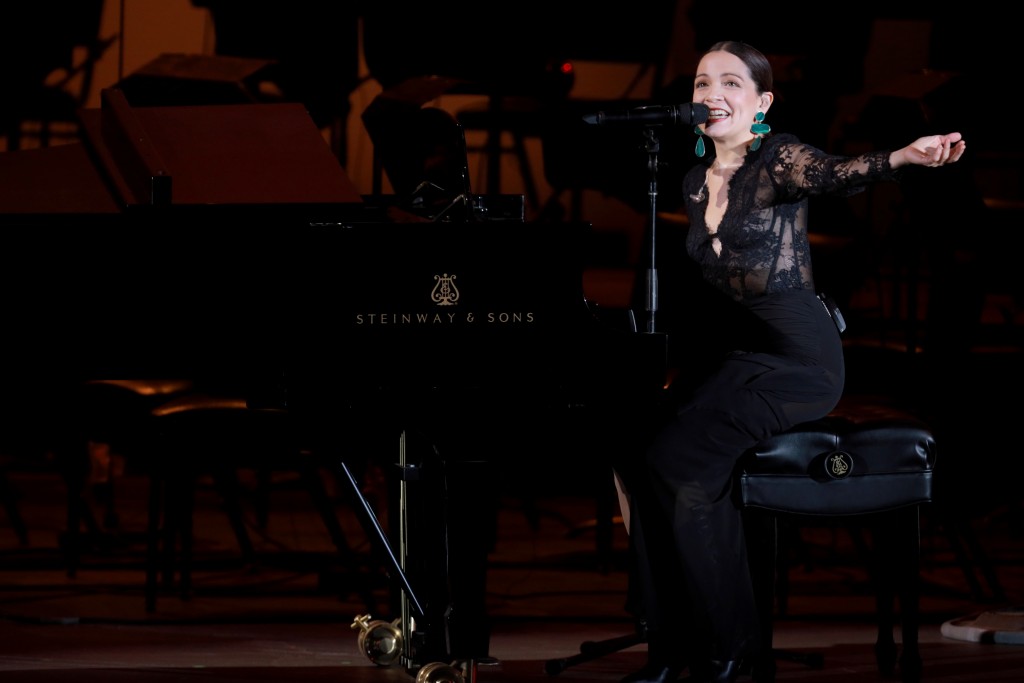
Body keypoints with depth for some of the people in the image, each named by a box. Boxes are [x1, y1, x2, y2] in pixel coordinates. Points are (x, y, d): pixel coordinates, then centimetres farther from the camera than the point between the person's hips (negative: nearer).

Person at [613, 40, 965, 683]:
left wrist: (903, 157, -54)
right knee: (637, 449, -17)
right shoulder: (696, 180, 12)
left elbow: (831, 173, -33)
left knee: (680, 456, -25)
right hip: (726, 351, 7)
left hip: (796, 355, -7)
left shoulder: (779, 159, -10)